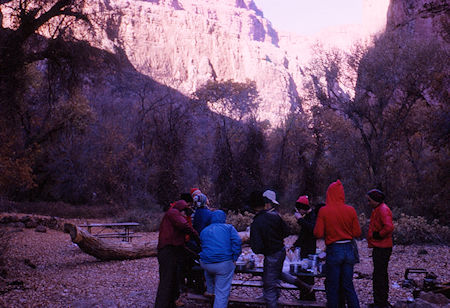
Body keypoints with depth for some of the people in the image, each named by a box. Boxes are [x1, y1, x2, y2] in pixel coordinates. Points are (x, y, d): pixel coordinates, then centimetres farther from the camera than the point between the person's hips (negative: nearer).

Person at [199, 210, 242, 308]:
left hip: (206, 263, 4)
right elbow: (237, 242, -6)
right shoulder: (228, 228, 7)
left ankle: (210, 291, 50)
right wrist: (234, 258, -2)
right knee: (222, 292, 1)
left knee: (208, 270, 40)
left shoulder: (204, 231, 18)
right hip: (224, 264, -4)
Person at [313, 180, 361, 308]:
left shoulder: (324, 211, -10)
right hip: (348, 249, 3)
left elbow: (318, 234, -11)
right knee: (348, 286, 13)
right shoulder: (351, 210, -2)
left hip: (333, 250, -3)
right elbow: (357, 233, 2)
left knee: (332, 288, 7)